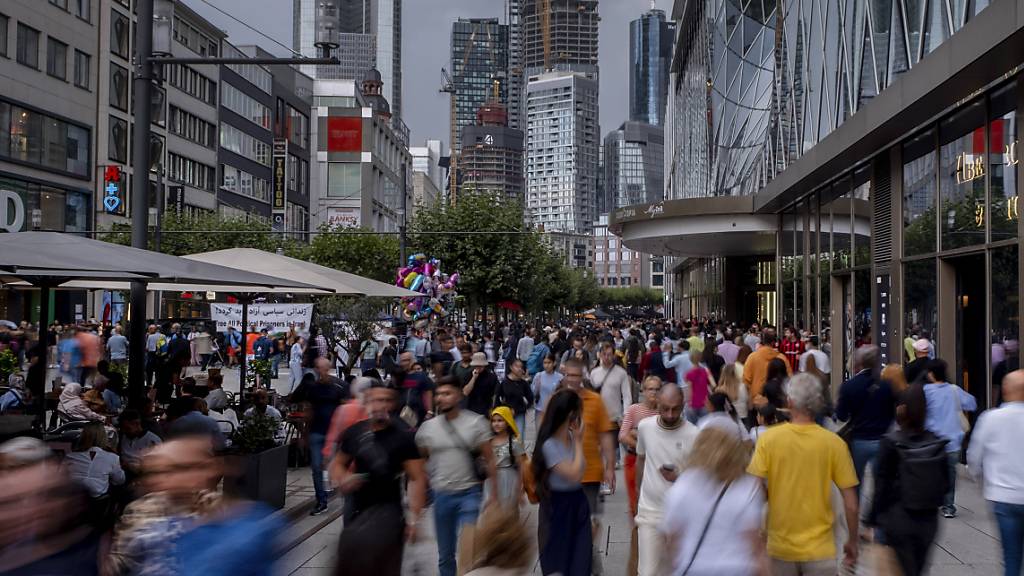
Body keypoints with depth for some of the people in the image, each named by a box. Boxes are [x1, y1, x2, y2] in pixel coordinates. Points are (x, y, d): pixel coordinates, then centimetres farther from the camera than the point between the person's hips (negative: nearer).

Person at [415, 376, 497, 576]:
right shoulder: (427, 427, 0)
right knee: (445, 554, 15)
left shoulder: (476, 422, -7)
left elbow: (489, 459, -4)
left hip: (470, 494, -3)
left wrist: (494, 492, -7)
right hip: (441, 495, 3)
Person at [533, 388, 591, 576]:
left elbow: (581, 470, 2)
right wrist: (578, 441, -15)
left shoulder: (571, 435, 0)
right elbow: (574, 474, -20)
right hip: (558, 505, -6)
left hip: (577, 501, 6)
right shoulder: (549, 444, -21)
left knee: (581, 561, 8)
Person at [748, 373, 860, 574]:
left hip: (780, 546, 1)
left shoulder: (768, 438, -11)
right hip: (820, 548, -1)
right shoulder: (834, 443, -10)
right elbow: (850, 504, -7)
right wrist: (852, 541, 8)